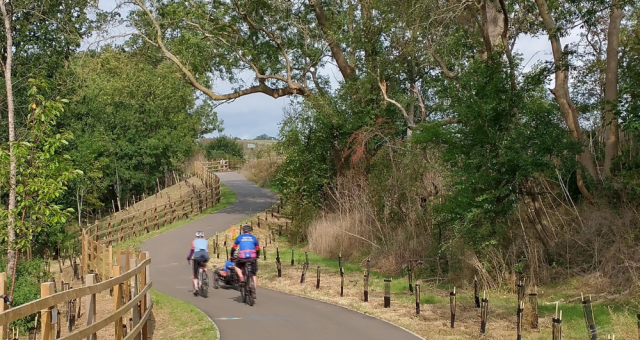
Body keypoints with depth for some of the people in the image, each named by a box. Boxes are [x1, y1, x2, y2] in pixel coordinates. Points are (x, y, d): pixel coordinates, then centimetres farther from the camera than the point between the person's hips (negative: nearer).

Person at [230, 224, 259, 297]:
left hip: (242, 257, -1)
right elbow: (258, 249, 25)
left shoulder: (240, 237, 15)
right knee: (254, 274, 13)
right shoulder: (253, 237, 18)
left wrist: (232, 256, 34)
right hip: (252, 257, 1)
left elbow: (233, 248, 20)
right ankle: (254, 292, 4)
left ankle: (241, 278, 4)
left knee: (237, 266, 30)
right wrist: (257, 256, 42)